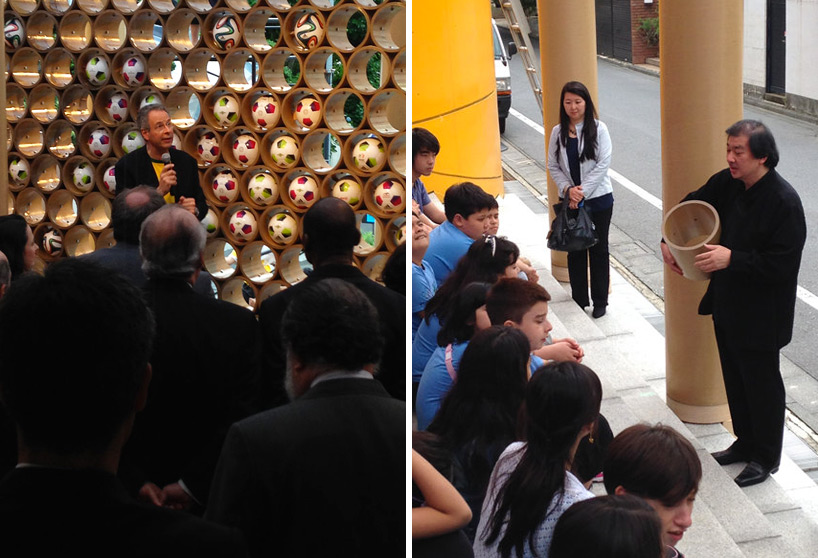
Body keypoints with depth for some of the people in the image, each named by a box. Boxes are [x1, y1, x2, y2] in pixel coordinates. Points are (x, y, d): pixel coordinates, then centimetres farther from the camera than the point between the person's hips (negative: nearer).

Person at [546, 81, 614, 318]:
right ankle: (579, 299, 20)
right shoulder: (558, 132, 2)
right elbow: (553, 166, 3)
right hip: (570, 200, 3)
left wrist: (582, 191, -15)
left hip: (598, 198, -3)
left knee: (598, 249, 6)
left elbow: (603, 164, -11)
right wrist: (568, 189, -12)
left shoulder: (598, 129, -7)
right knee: (575, 250, 9)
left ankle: (600, 301, 16)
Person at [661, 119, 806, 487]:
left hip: (761, 315, -7)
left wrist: (732, 259, -30)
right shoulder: (727, 184, -3)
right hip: (727, 305, 7)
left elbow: (782, 264, -26)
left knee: (761, 384, 8)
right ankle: (745, 442, 40)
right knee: (734, 379, 21)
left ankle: (766, 458, 25)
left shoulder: (784, 202, -24)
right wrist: (669, 242, 0)